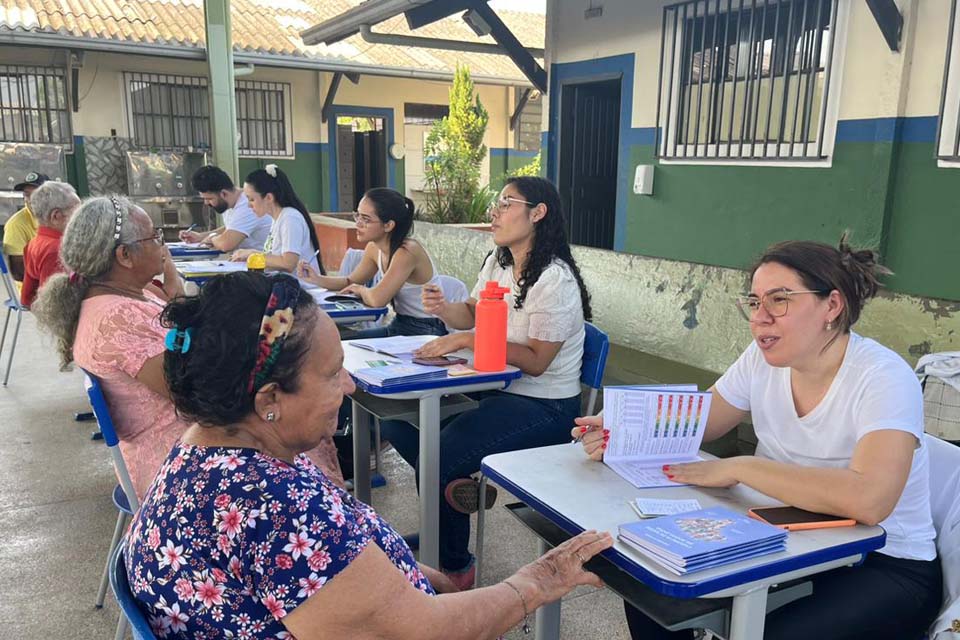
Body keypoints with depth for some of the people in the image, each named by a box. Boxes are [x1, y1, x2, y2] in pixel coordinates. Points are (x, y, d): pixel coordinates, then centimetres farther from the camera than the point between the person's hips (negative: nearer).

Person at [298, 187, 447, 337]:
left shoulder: (407, 251, -24)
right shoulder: (374, 248, 0)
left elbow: (377, 299, -32)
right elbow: (350, 282, 16)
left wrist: (360, 290, -10)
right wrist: (317, 279, -1)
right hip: (398, 327, 7)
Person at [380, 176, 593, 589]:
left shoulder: (554, 279, -19)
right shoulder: (497, 262, 8)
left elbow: (536, 361, -22)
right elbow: (471, 315, 14)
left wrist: (466, 341, -25)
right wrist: (443, 309, -9)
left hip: (544, 407, -9)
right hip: (497, 389, 9)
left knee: (438, 455, -21)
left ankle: (455, 567, 2)